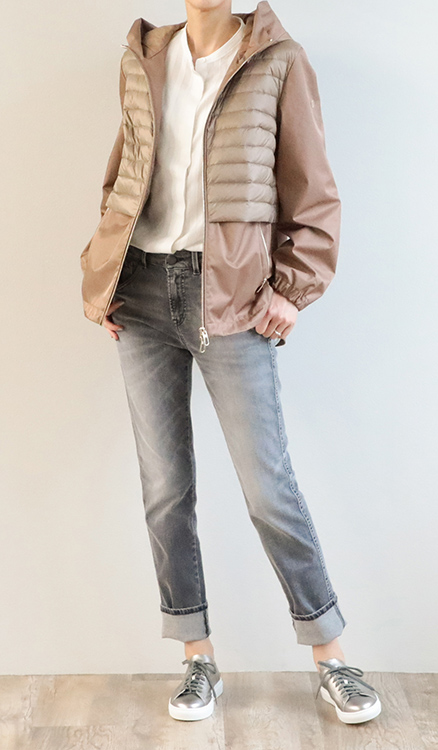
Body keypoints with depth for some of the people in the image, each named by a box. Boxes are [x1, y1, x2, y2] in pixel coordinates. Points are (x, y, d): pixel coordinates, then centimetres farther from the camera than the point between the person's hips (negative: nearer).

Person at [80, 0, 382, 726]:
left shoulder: (278, 60, 2)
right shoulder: (142, 60, 13)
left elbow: (312, 191, 1)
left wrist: (294, 288, -7)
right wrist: (99, 275, 9)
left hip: (229, 294, -4)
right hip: (142, 290, 4)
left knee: (268, 485, -2)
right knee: (165, 487, 5)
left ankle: (331, 657, 16)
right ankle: (199, 658, 20)